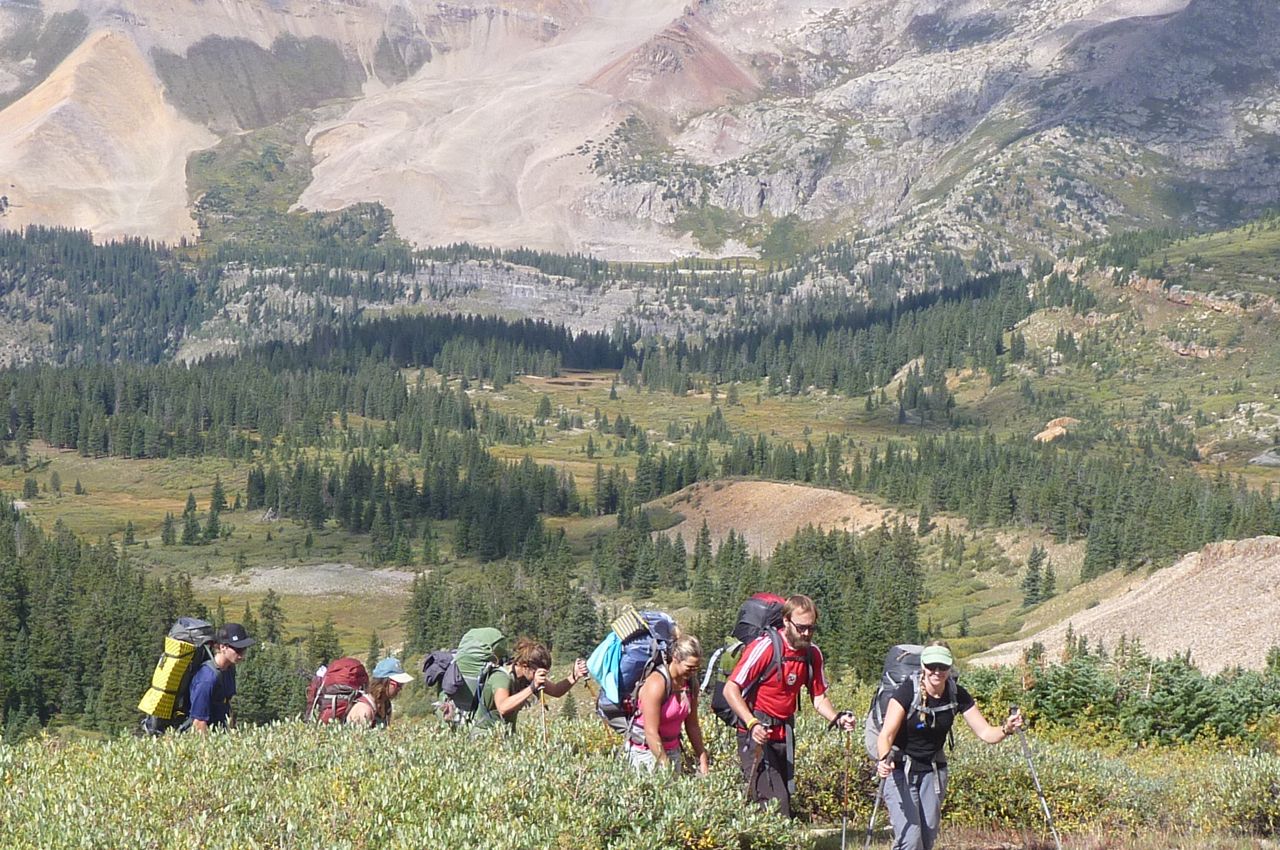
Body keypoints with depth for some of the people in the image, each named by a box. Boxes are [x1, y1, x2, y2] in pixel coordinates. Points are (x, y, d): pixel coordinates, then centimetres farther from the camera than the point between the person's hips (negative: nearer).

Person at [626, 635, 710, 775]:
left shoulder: (691, 683, 2)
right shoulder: (657, 684, -20)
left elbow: (692, 726, 11)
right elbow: (651, 733, -22)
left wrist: (703, 762, 7)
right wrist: (666, 767, -22)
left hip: (672, 750, 7)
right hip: (645, 751, -7)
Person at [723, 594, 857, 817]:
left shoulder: (813, 654, 5)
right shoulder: (765, 647, -15)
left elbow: (819, 698, 14)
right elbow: (730, 689, -16)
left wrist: (838, 718, -7)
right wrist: (752, 724, -28)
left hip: (785, 735, 7)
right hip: (757, 734, -7)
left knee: (785, 797, 7)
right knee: (774, 802, -18)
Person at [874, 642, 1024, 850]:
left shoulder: (957, 695, -9)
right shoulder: (908, 691, -21)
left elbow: (985, 732, -8)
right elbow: (886, 735, -27)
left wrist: (1006, 730, -29)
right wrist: (885, 759, -47)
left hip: (933, 770, 5)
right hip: (900, 770, -5)